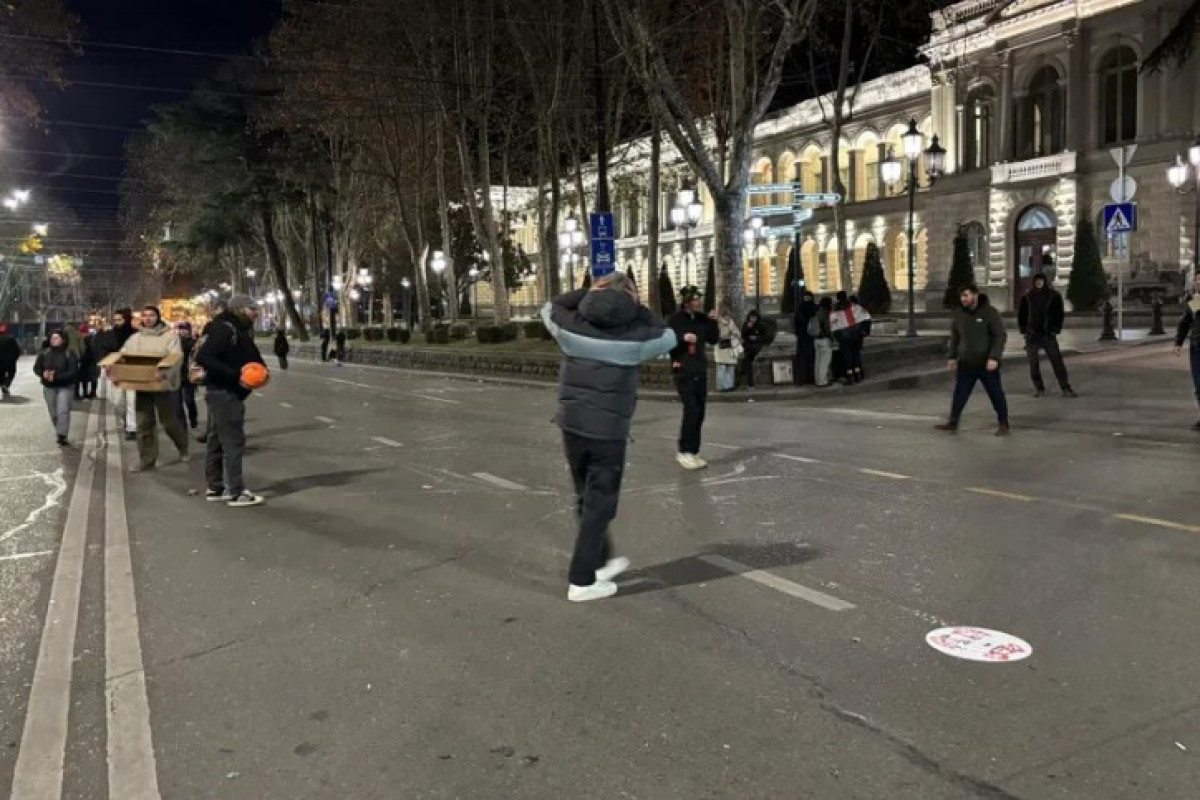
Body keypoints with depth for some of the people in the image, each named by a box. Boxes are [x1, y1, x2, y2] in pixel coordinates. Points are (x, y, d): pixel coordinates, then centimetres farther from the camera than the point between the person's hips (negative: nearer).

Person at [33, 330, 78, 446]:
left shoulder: (69, 354, -10)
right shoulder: (44, 353, 3)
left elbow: (73, 371, -17)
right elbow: (36, 368, 6)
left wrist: (56, 376, -26)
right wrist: (43, 373, -17)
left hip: (65, 387, -5)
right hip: (49, 387, 5)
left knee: (63, 411, -15)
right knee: (53, 413, 12)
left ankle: (62, 436, -14)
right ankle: (59, 433, 27)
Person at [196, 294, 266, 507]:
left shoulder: (241, 331, 13)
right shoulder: (224, 329, -16)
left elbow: (252, 358, 19)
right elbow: (203, 357, -25)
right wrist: (235, 375, -28)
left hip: (231, 393, 10)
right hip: (224, 393, -10)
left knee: (218, 441, 15)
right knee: (234, 442, -8)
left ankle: (215, 488, 23)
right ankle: (235, 493, -5)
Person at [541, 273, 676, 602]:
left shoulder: (572, 327, -1)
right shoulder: (633, 336, -9)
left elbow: (549, 308, 21)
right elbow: (668, 337, 9)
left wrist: (586, 292, 14)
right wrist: (637, 306, 8)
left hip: (571, 425, 5)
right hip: (608, 431, -4)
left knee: (586, 499, 20)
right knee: (599, 505, 5)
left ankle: (601, 561, 35)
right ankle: (581, 581, 7)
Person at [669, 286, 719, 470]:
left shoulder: (701, 318, 7)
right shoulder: (676, 319, -8)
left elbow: (714, 339, 10)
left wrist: (713, 322, -4)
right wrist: (682, 337, -26)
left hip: (700, 371, 6)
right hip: (683, 371, -6)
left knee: (699, 412, 7)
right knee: (691, 409, -16)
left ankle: (693, 452, 15)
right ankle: (684, 451, -7)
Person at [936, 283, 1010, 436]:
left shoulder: (990, 312, -12)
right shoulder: (959, 314, 4)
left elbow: (1000, 336, -14)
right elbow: (955, 336, 16)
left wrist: (994, 357, -22)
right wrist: (952, 356, 12)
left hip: (987, 364, -4)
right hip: (966, 363, 4)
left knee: (996, 394, 4)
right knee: (960, 393, 4)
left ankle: (1003, 425, 16)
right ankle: (953, 422, 11)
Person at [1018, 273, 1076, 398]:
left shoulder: (1054, 296, 1)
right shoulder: (1027, 297, 5)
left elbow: (1060, 313, 4)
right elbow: (1021, 315, 11)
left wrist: (1056, 330, -3)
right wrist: (1024, 330, 4)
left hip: (1048, 335, -2)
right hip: (1032, 335, 2)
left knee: (1057, 362, -6)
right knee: (1033, 363, 3)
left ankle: (1066, 388, -4)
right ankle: (1039, 388, 14)